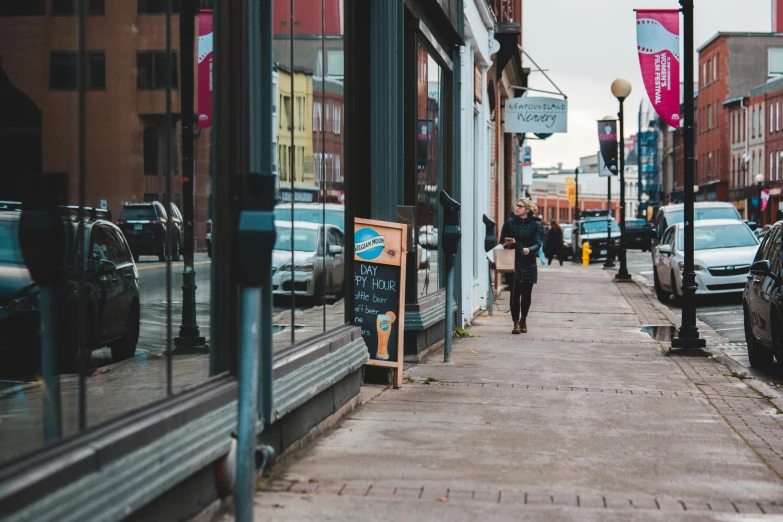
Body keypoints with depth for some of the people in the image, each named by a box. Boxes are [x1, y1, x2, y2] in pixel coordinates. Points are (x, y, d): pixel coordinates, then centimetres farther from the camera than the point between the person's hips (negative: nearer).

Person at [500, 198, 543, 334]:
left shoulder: (536, 224, 1)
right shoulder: (510, 223, 6)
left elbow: (538, 244, -9)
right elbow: (502, 242, 12)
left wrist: (529, 249, -30)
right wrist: (507, 243, -12)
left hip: (529, 264, 0)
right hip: (514, 263, 0)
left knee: (526, 294, 7)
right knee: (515, 293, -7)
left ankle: (523, 319, 27)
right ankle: (516, 323, -1)